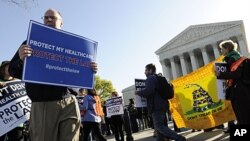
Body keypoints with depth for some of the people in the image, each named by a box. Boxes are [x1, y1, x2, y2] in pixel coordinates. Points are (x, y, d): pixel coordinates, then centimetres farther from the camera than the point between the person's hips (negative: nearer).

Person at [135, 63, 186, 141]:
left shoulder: (150, 78, -9)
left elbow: (148, 91, -23)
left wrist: (138, 92, -9)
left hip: (156, 106, -10)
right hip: (162, 105, 10)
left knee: (159, 126, -8)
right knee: (159, 126, 13)